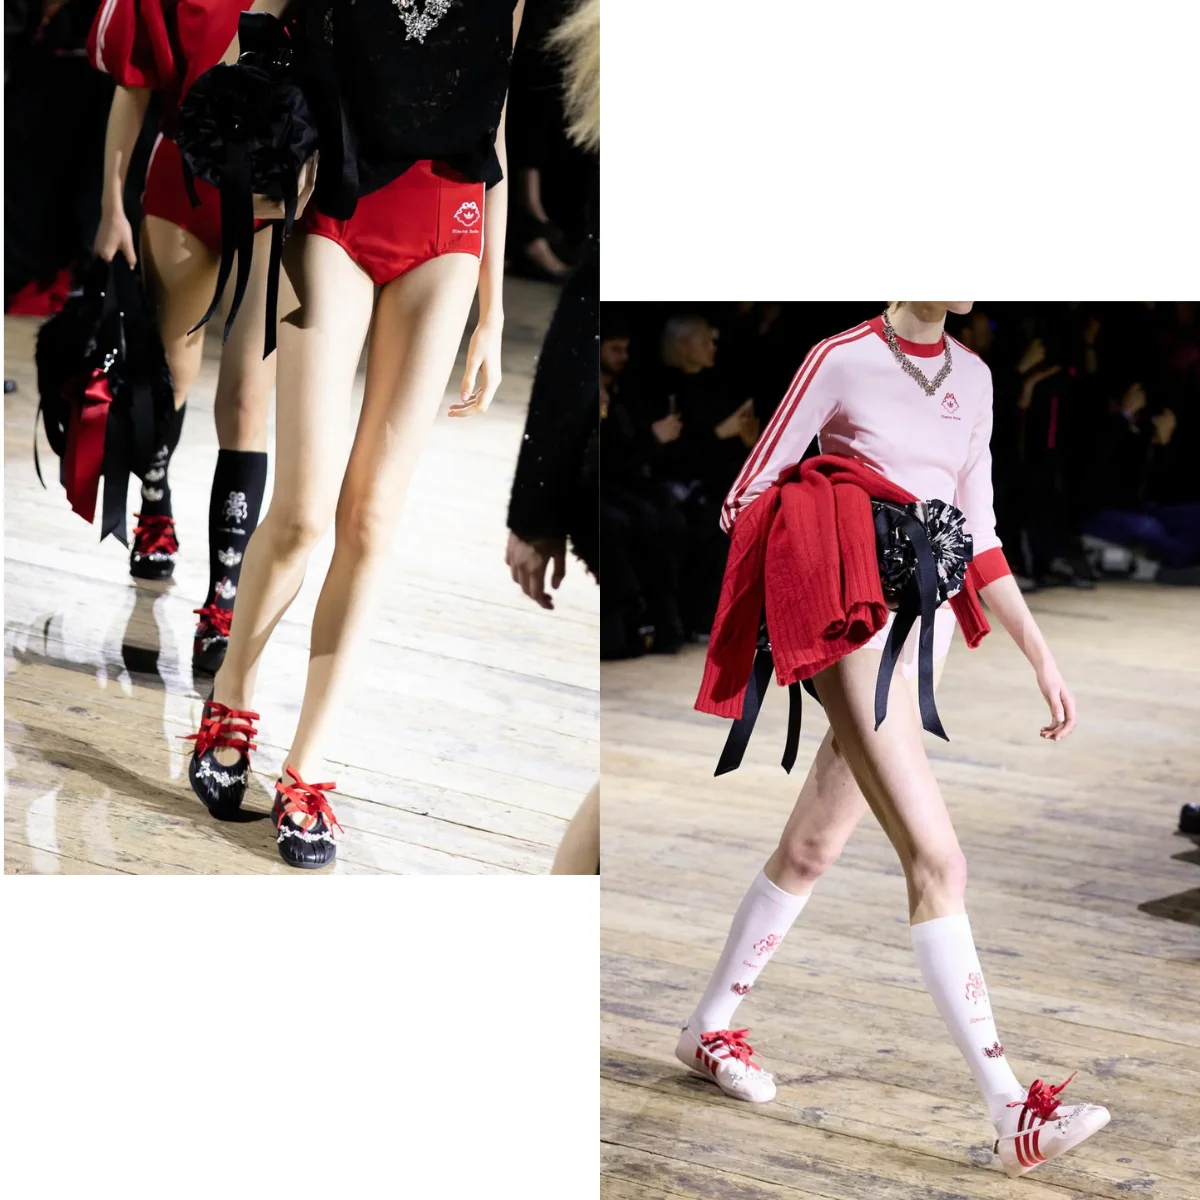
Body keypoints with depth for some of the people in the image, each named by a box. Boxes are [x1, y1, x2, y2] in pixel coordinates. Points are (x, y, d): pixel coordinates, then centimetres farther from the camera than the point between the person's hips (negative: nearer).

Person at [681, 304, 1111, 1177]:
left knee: (813, 849, 13)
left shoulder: (972, 376, 15)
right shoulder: (841, 360, -4)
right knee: (938, 860, -14)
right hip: (857, 617, -7)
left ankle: (711, 1026, 30)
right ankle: (1013, 1113, -17)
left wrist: (1041, 656, 14)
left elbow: (979, 539, 17)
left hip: (926, 622, 7)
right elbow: (749, 498, 3)